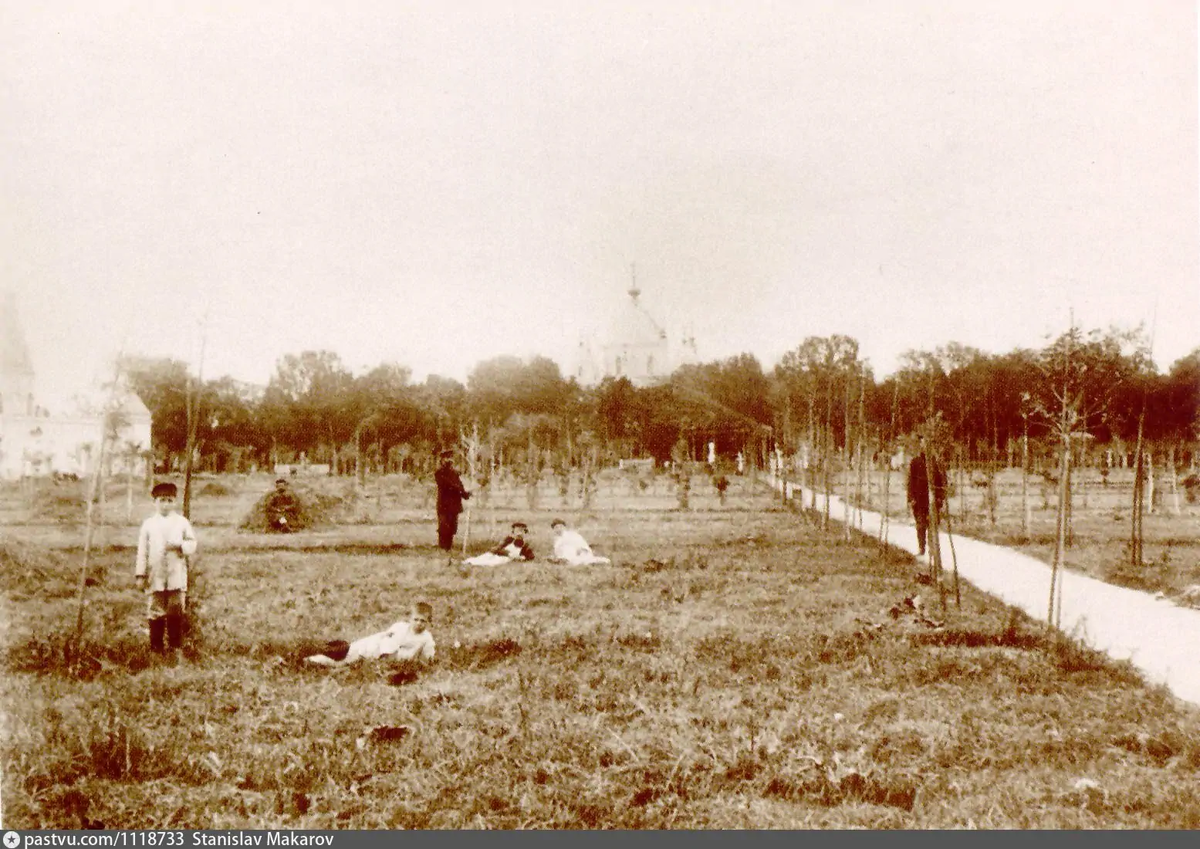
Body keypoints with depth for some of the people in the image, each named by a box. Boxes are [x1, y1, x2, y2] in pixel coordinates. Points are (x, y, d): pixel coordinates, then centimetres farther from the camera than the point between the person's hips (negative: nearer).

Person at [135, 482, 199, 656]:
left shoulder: (182, 522, 8)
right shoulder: (148, 524, 6)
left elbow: (193, 544, 7)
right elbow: (142, 551, 4)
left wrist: (179, 545, -14)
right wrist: (140, 575, -1)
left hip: (177, 576, 0)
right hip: (155, 577, 0)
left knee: (176, 613, 2)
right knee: (155, 612, 1)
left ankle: (176, 646, 10)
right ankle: (156, 647, 8)